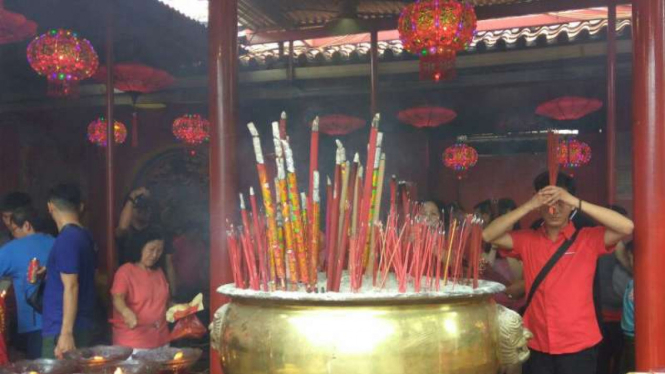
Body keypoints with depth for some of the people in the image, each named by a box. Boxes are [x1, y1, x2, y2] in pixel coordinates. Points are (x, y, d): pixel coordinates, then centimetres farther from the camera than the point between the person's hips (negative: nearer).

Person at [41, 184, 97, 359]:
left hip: (61, 330, -9)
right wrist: (47, 275, 32)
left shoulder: (66, 239, -15)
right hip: (83, 326, 9)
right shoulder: (85, 236, 11)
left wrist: (66, 333, -20)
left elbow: (71, 287, -19)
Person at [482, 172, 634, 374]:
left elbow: (627, 227, -17)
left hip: (578, 346, -2)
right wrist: (528, 205, -16)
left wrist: (577, 202, -22)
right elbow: (488, 235, -8)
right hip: (537, 346, 2)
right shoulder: (527, 241, 3)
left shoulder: (589, 239, -3)